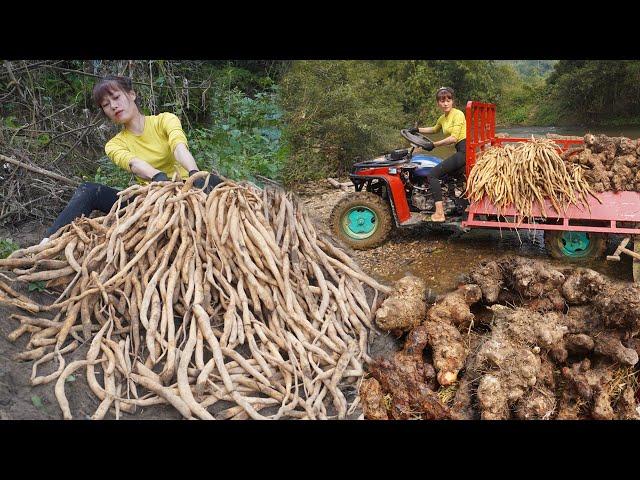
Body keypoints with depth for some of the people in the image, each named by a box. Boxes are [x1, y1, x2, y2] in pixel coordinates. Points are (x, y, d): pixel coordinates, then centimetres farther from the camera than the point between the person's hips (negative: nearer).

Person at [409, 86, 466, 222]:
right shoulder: (442, 118, 18)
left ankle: (439, 213, -20)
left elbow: (454, 138, -19)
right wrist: (418, 130, 34)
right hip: (460, 151, 10)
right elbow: (434, 129, 40)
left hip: (464, 150, -10)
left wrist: (433, 145, -15)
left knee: (432, 174, -14)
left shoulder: (458, 114, -9)